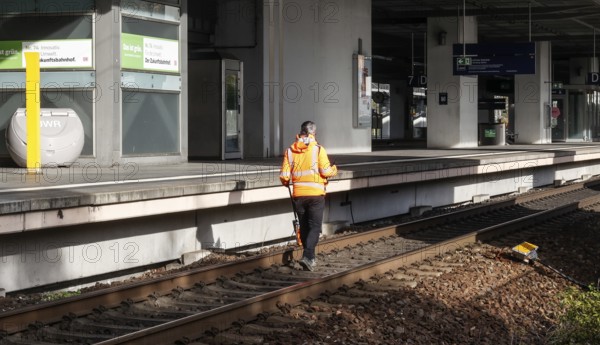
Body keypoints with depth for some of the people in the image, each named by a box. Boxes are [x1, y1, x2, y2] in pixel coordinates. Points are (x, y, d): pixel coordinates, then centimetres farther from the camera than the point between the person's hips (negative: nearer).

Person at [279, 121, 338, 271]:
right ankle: (307, 256, -17)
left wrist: (287, 183, 21)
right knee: (315, 227, -1)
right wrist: (334, 169, 10)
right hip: (315, 194, -4)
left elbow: (284, 176, -1)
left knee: (304, 226, 15)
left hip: (298, 195, 4)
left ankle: (311, 258, 23)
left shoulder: (290, 151, 2)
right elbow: (326, 171, -12)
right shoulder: (318, 149, -9)